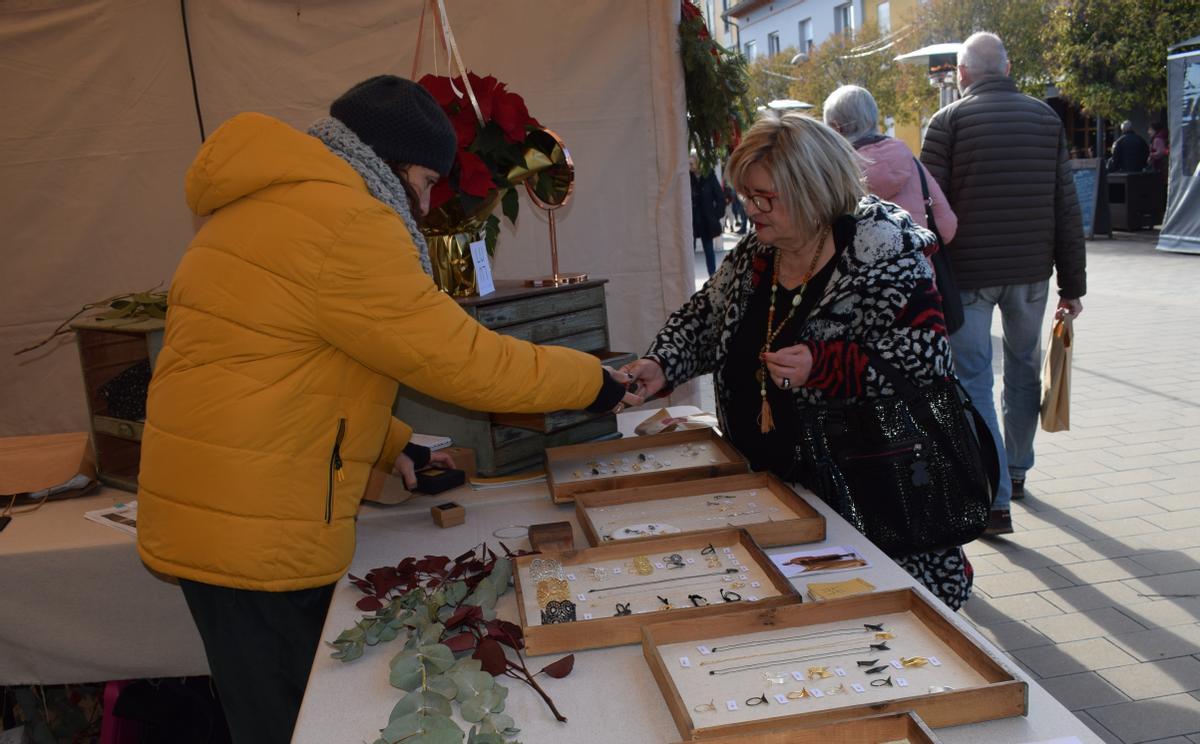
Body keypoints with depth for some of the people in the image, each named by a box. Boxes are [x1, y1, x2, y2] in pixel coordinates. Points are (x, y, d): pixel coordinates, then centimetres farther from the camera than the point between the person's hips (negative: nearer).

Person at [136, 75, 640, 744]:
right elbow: (459, 357, -18)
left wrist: (392, 446, 17)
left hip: (216, 514, 10)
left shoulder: (272, 205, 16)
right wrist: (593, 381, -5)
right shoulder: (342, 220, -18)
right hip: (256, 537, -10)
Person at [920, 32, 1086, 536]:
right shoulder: (1046, 117, 6)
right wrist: (1072, 284, 10)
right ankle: (1016, 471, 35)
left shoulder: (948, 121, -4)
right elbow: (1066, 207, 5)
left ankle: (996, 500, -3)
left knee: (974, 380, 0)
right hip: (1031, 272, 4)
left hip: (968, 272, -4)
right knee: (1024, 369, 20)